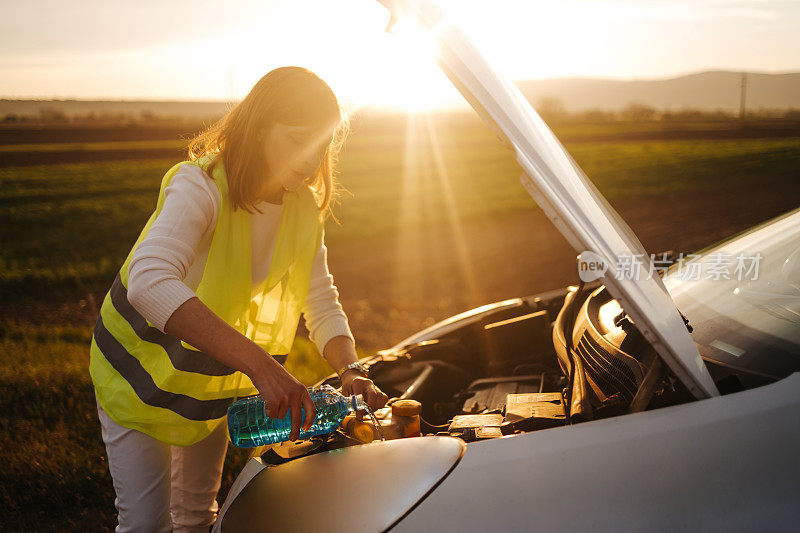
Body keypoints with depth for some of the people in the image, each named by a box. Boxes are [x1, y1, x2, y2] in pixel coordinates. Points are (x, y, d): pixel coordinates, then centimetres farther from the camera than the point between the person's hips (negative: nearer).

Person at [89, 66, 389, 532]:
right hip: (143, 372, -6)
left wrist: (351, 370, -25)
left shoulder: (304, 207, -8)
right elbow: (149, 284, -48)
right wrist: (260, 365, -55)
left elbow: (322, 302, -4)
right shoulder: (201, 185, -30)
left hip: (219, 383, 6)